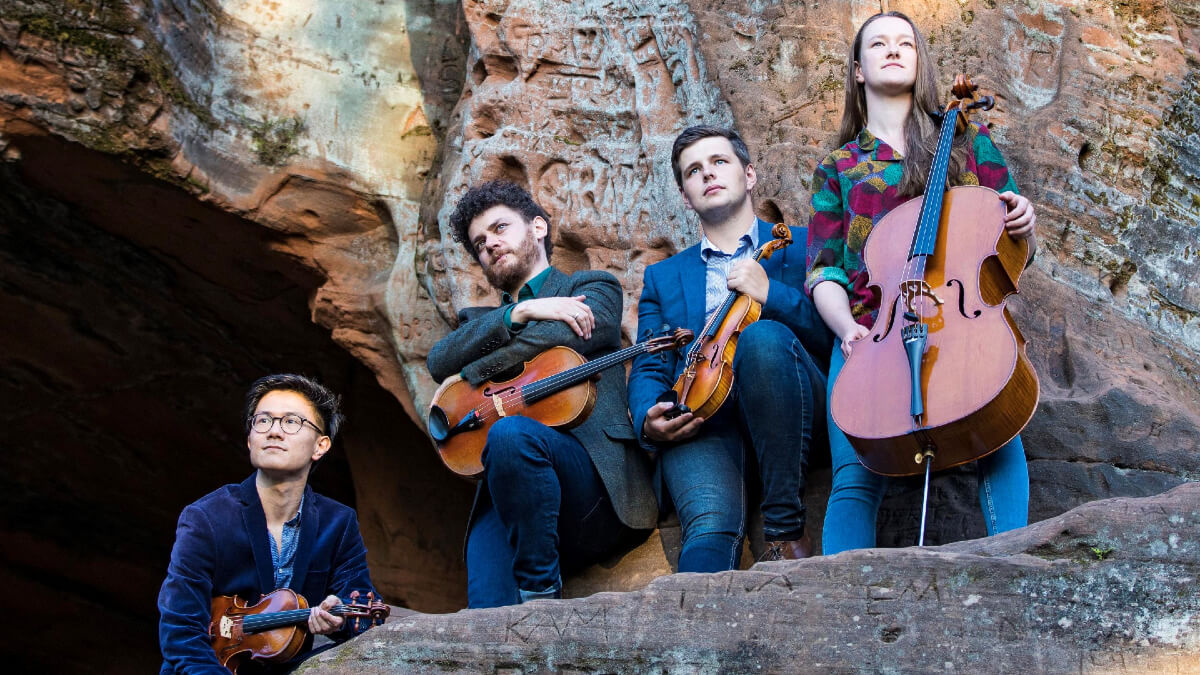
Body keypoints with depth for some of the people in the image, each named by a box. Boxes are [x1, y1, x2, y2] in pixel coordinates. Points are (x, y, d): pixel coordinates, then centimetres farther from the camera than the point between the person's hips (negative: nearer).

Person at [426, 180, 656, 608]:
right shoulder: (480, 321, 33)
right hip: (505, 497, 3)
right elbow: (439, 362, 8)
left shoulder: (594, 289, 21)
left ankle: (541, 591, -24)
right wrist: (519, 313, -2)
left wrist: (469, 378, 3)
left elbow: (551, 339, -3)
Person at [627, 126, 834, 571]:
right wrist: (648, 420, -5)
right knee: (711, 527, -32)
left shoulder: (802, 247, 21)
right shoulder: (663, 278, 30)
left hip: (788, 413, -1)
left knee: (763, 334, -35)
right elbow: (647, 369, 19)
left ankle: (786, 529, -29)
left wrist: (770, 295, -7)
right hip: (699, 419, 1)